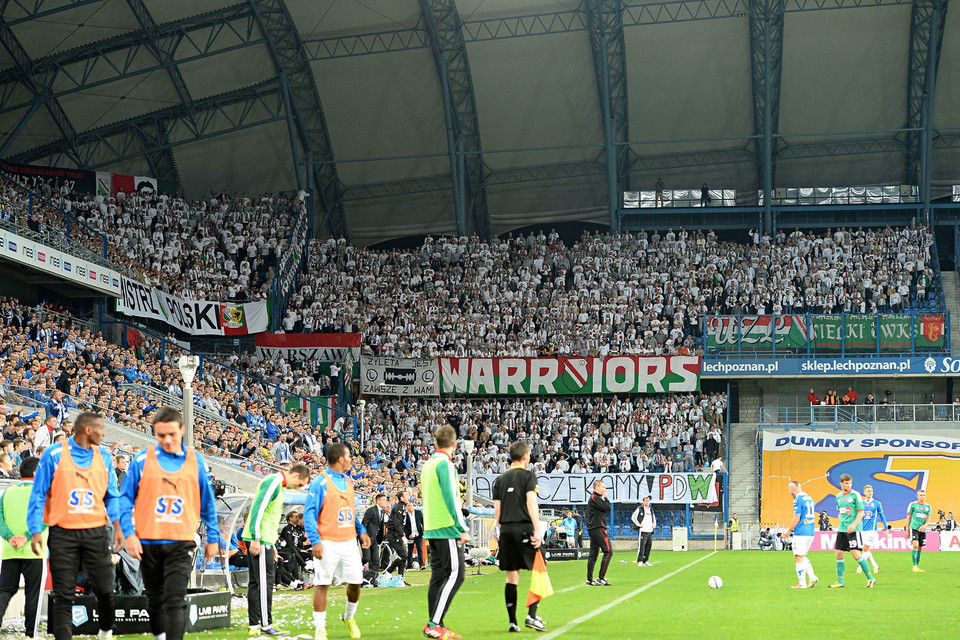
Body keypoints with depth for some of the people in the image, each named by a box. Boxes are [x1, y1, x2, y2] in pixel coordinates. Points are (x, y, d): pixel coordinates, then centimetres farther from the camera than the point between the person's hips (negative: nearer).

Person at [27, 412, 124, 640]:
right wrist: (35, 531, -7)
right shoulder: (54, 454, -3)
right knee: (63, 595, -1)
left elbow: (111, 495, 13)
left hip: (96, 532, 3)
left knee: (104, 588, 2)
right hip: (63, 533, -3)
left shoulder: (103, 456, 8)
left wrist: (117, 526, 2)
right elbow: (38, 495, -1)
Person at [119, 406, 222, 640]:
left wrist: (213, 538, 13)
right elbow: (125, 500, 3)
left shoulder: (195, 461, 3)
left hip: (181, 542, -1)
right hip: (148, 542, 1)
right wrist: (129, 534, -7)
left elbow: (208, 503, 11)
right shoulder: (143, 460, -1)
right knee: (155, 599, 15)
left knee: (175, 601, -12)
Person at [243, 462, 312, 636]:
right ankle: (266, 625, -5)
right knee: (265, 582, -8)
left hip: (264, 541, 10)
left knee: (257, 583, 10)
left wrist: (272, 545, 24)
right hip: (259, 541, -10)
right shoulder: (274, 482, -11)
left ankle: (254, 626, 12)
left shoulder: (277, 484, 20)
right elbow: (258, 508, -20)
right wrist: (256, 538, -23)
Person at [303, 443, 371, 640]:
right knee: (323, 584, -4)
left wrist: (360, 530, 11)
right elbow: (309, 513, -12)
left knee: (355, 582, 6)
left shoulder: (348, 481, 14)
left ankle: (349, 617, 30)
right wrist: (315, 541, -20)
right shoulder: (320, 482, -9)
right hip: (328, 543, -6)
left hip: (349, 542, 6)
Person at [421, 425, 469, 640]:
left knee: (439, 575, 11)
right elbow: (450, 498, -17)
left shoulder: (427, 464, 15)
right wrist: (462, 528, -16)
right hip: (447, 528, -9)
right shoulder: (445, 464, -12)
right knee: (455, 574, -8)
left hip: (431, 528, 9)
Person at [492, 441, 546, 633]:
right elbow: (531, 503, -12)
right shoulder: (528, 475, -1)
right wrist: (537, 530, -15)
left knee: (512, 577, 7)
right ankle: (531, 615, -8)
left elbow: (497, 510, 12)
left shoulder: (500, 479, 14)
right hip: (524, 529, -5)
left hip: (506, 530, 5)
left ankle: (512, 622, 4)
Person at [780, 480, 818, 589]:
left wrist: (788, 531, -6)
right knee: (802, 556, 20)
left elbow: (796, 519, -17)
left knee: (798, 557, -1)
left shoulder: (798, 500, -13)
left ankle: (802, 583, 0)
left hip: (800, 533, -9)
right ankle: (812, 576, 7)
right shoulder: (809, 498, 14)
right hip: (810, 532, 9)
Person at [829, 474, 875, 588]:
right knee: (839, 554, 4)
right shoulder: (838, 496, 12)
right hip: (842, 530, 6)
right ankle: (840, 581, 11)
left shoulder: (855, 495, -6)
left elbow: (861, 512, -9)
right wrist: (840, 525, 14)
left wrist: (853, 525, -19)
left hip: (854, 530, -6)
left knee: (855, 554, -11)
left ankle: (870, 578, -1)